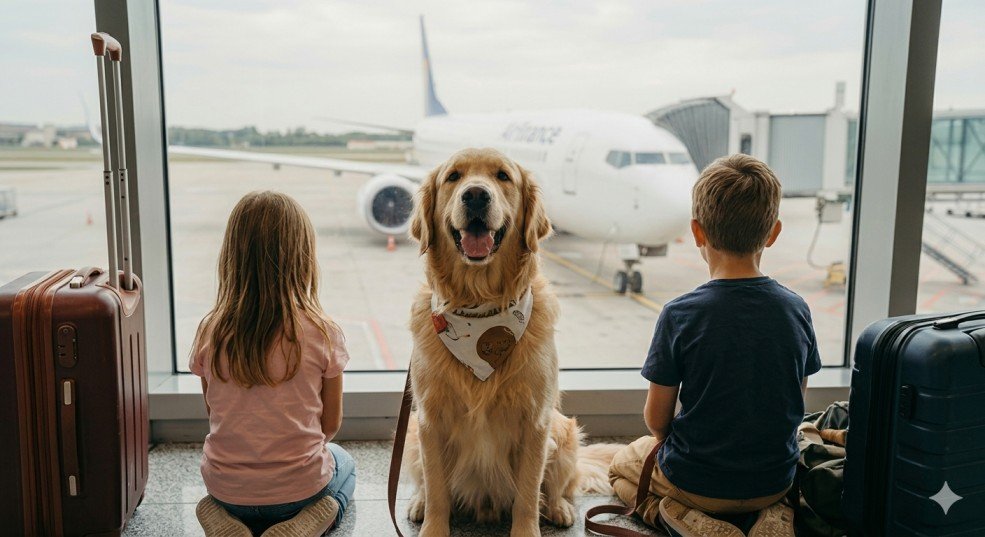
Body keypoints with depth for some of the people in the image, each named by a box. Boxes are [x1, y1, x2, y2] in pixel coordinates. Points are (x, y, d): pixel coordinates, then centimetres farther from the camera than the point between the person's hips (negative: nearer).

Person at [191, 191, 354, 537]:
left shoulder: (209, 332, -10)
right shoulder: (322, 333, -16)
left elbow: (215, 416, 4)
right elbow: (331, 424, -4)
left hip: (226, 489, 3)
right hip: (298, 486, -3)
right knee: (344, 463, 32)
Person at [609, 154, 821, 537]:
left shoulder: (680, 315, -21)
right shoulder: (796, 309, -10)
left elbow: (656, 418, -12)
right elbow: (795, 403, 3)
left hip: (695, 482, -3)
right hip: (774, 480, 4)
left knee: (621, 465, 26)